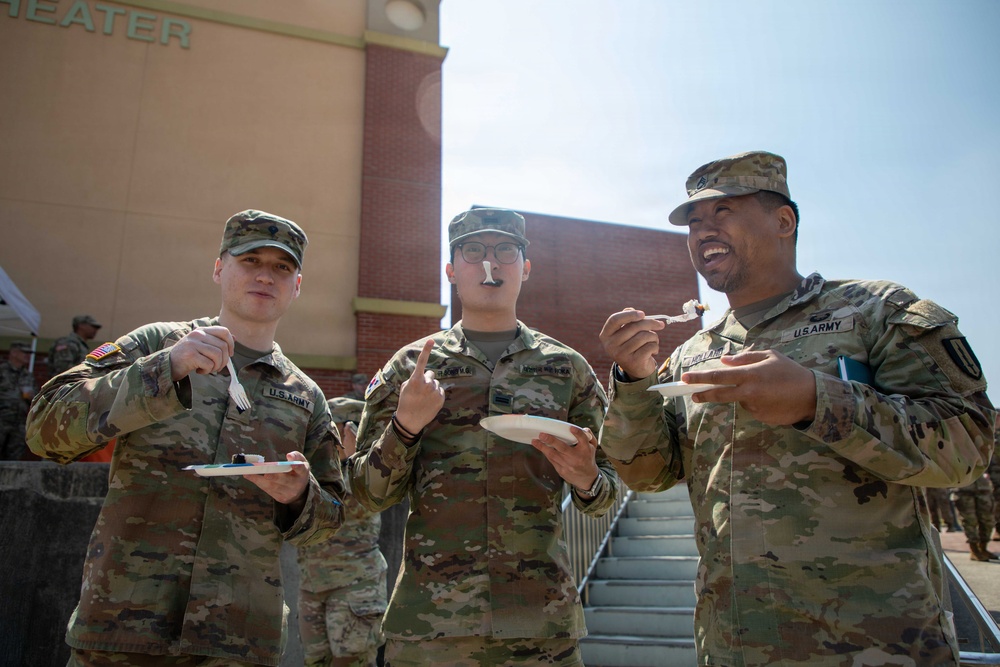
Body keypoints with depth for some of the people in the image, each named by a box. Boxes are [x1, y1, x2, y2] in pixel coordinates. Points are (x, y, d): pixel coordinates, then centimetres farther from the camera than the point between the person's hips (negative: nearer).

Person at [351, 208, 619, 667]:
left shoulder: (568, 367, 7)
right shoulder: (410, 366, 5)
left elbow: (603, 498, 9)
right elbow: (369, 494, 3)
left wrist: (586, 479, -14)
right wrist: (405, 427, -15)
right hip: (428, 619, 0)